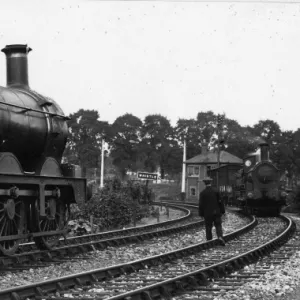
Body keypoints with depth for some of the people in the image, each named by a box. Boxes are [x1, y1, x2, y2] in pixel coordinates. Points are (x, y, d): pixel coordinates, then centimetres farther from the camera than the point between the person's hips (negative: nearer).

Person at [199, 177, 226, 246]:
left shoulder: (202, 193, -5)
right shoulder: (215, 191, -1)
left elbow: (201, 204, -4)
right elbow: (220, 202, 0)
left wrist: (201, 214, 3)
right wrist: (222, 211, 8)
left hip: (207, 214, 0)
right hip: (216, 212, 1)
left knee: (208, 228, 10)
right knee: (218, 226, 4)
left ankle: (209, 240, 11)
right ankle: (220, 237, -19)